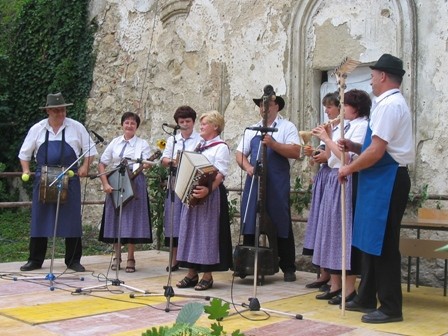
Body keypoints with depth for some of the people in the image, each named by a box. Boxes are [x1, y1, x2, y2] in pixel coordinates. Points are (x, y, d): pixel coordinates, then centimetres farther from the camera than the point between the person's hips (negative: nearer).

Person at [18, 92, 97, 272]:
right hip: (43, 179, 1)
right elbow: (24, 153, 14)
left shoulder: (76, 127, 2)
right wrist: (26, 170, 0)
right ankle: (35, 260, 14)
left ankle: (73, 260, 9)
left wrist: (85, 166, -7)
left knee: (72, 220, 0)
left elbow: (90, 149, 7)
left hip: (69, 179, -1)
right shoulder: (37, 129, 6)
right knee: (39, 218, 4)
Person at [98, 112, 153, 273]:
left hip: (135, 184, -2)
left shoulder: (142, 144, 3)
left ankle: (130, 258, 10)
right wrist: (105, 184, -5)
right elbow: (102, 164, 6)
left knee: (132, 219, -1)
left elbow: (147, 163, -10)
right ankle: (117, 256, 19)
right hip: (115, 183, 2)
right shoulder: (115, 143, 8)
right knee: (115, 219, 5)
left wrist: (146, 165, -32)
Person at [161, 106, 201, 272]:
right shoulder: (172, 139, 16)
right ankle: (174, 259, 11)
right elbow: (164, 160, 8)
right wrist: (172, 161, -15)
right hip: (175, 182, 3)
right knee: (174, 220, 3)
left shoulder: (200, 139, 4)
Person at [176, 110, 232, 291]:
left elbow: (220, 174, -18)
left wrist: (208, 189, -33)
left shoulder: (221, 147, -6)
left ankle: (207, 275, 3)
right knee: (191, 230, 8)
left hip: (210, 195, -8)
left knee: (207, 232, -5)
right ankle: (192, 273, 15)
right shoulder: (199, 146, 19)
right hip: (192, 194, 8)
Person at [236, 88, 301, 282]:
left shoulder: (287, 127, 3)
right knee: (249, 223, 5)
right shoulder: (252, 130, 17)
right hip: (254, 181, 4)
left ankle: (288, 268, 10)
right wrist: (248, 167, -6)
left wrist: (273, 144, -20)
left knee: (280, 224, 1)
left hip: (277, 184, -4)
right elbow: (240, 154, 14)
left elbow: (295, 152, -9)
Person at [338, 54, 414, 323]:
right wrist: (355, 147, 11)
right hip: (382, 179, 11)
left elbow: (376, 152, -21)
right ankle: (367, 298, 26)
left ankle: (391, 307, 6)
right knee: (371, 240, 15)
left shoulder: (389, 105, -15)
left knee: (382, 243, -4)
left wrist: (349, 169, -9)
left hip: (387, 179, -11)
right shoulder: (392, 103, 18)